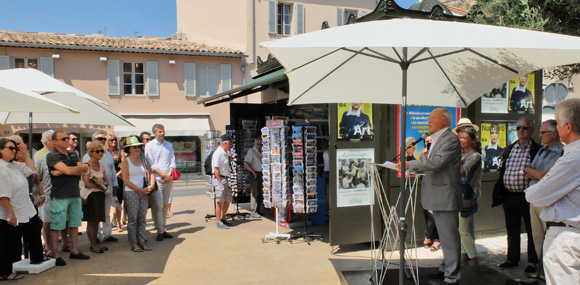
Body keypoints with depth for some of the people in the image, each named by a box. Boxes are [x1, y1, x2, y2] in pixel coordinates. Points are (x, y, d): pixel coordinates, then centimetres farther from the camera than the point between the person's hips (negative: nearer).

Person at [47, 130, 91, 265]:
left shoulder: (73, 155, 14)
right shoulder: (52, 156, -6)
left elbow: (83, 171, -1)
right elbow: (68, 170, -19)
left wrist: (62, 172, -11)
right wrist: (84, 166, -2)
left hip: (75, 194, 6)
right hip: (59, 195, -6)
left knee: (75, 224, 11)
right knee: (56, 226, -2)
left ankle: (74, 251, 20)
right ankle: (55, 254, 5)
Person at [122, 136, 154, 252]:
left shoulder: (143, 160, 10)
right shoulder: (126, 161, -4)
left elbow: (151, 173, 13)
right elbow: (126, 180, -9)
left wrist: (151, 185, -7)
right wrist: (140, 190, -12)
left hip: (144, 193, 5)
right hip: (131, 193, -5)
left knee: (142, 219, 8)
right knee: (133, 219, 0)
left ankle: (141, 242, 16)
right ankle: (133, 243, 8)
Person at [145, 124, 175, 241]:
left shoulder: (169, 145, 15)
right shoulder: (149, 145, 1)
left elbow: (172, 161, 12)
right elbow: (151, 164, -5)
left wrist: (169, 174, -4)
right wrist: (164, 174, -11)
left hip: (168, 179, 4)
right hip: (156, 179, -4)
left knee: (165, 205, 7)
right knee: (158, 205, -10)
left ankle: (163, 229, 14)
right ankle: (160, 231, -1)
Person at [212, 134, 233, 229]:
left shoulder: (225, 153, 15)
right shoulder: (218, 153, -14)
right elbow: (216, 169, -18)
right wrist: (220, 181, -19)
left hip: (226, 179, 9)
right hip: (220, 179, -9)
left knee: (228, 200, 12)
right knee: (220, 201, -4)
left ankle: (223, 219, 24)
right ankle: (218, 222, 4)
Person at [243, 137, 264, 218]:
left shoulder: (260, 152, 15)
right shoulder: (251, 151, -11)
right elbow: (246, 163, -21)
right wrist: (253, 172, -19)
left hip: (260, 174, 8)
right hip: (254, 175, -8)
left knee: (260, 194, 11)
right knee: (254, 193, -6)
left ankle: (258, 210, 20)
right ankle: (253, 212, -2)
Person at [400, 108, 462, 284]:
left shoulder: (451, 139, -14)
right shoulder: (436, 139, 17)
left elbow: (436, 162, -25)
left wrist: (410, 164, -20)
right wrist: (412, 170, 7)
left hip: (445, 196, -10)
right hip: (437, 197, 10)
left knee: (449, 237, -3)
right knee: (445, 236, 19)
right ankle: (447, 268, 31)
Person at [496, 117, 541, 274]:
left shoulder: (537, 150, -4)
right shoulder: (508, 150, 11)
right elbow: (502, 171, 16)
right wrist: (500, 192, 11)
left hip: (527, 196, -5)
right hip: (509, 196, 5)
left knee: (531, 230, 5)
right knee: (512, 230, 14)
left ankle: (532, 262, 18)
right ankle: (512, 259, 27)